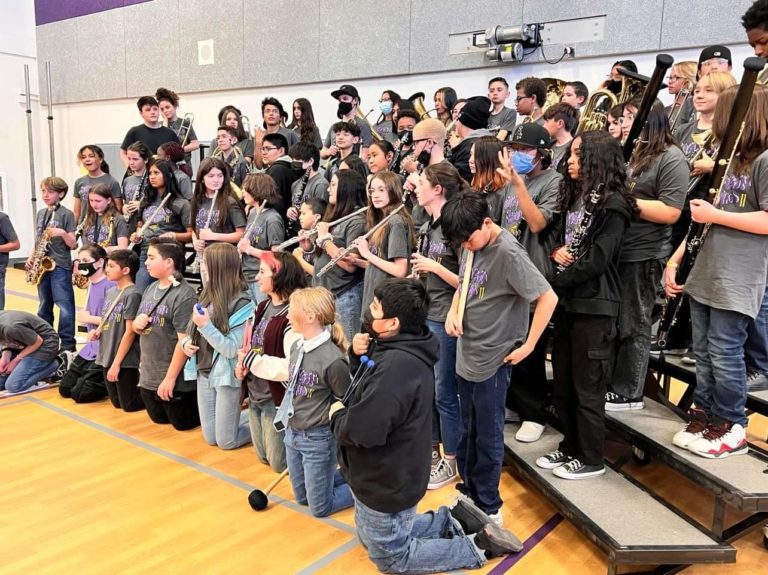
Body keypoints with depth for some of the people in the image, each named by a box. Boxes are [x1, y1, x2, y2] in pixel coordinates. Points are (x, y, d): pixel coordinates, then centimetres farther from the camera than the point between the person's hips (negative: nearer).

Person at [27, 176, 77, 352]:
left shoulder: (66, 214, -5)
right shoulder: (39, 214, 14)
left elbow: (73, 244, -7)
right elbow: (38, 240, 19)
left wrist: (62, 233, -24)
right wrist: (31, 257, 5)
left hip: (60, 266, -6)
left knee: (65, 307, -7)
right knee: (44, 307, 14)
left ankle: (68, 345, -2)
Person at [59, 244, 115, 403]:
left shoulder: (110, 285, -19)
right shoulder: (91, 284, 10)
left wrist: (88, 318, -14)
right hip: (91, 346, 9)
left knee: (79, 394, -6)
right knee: (64, 389, 13)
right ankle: (101, 379, 26)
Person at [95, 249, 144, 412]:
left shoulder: (132, 294, -17)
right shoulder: (111, 291, 7)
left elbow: (130, 332, -18)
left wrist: (117, 363, -17)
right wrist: (98, 331, -4)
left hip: (125, 360, -8)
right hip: (107, 357, 8)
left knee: (129, 405, 3)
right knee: (117, 403, 16)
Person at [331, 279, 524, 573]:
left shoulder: (397, 365, -33)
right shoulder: (401, 350, -2)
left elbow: (361, 430, -38)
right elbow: (369, 388, 12)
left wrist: (337, 415, -16)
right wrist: (358, 355, -8)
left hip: (385, 483, -9)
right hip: (387, 473, 10)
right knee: (371, 536, 29)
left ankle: (477, 546, 14)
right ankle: (450, 520, 25)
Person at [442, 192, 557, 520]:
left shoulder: (508, 253, -20)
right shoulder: (471, 246, 2)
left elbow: (548, 298, -21)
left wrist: (527, 346, -17)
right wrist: (452, 311, 0)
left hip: (492, 361, -7)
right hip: (465, 355, 7)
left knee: (487, 437, 7)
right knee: (467, 432, 19)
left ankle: (488, 508, 24)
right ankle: (469, 491, 37)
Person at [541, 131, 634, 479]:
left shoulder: (612, 204, -12)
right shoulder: (574, 197, 14)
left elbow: (597, 260, -18)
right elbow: (558, 239, 17)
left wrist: (556, 280, -10)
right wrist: (556, 252, -6)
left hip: (595, 305, -8)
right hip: (567, 301, 8)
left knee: (587, 386, 1)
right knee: (562, 381, 13)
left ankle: (591, 459, 16)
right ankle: (571, 447, 28)